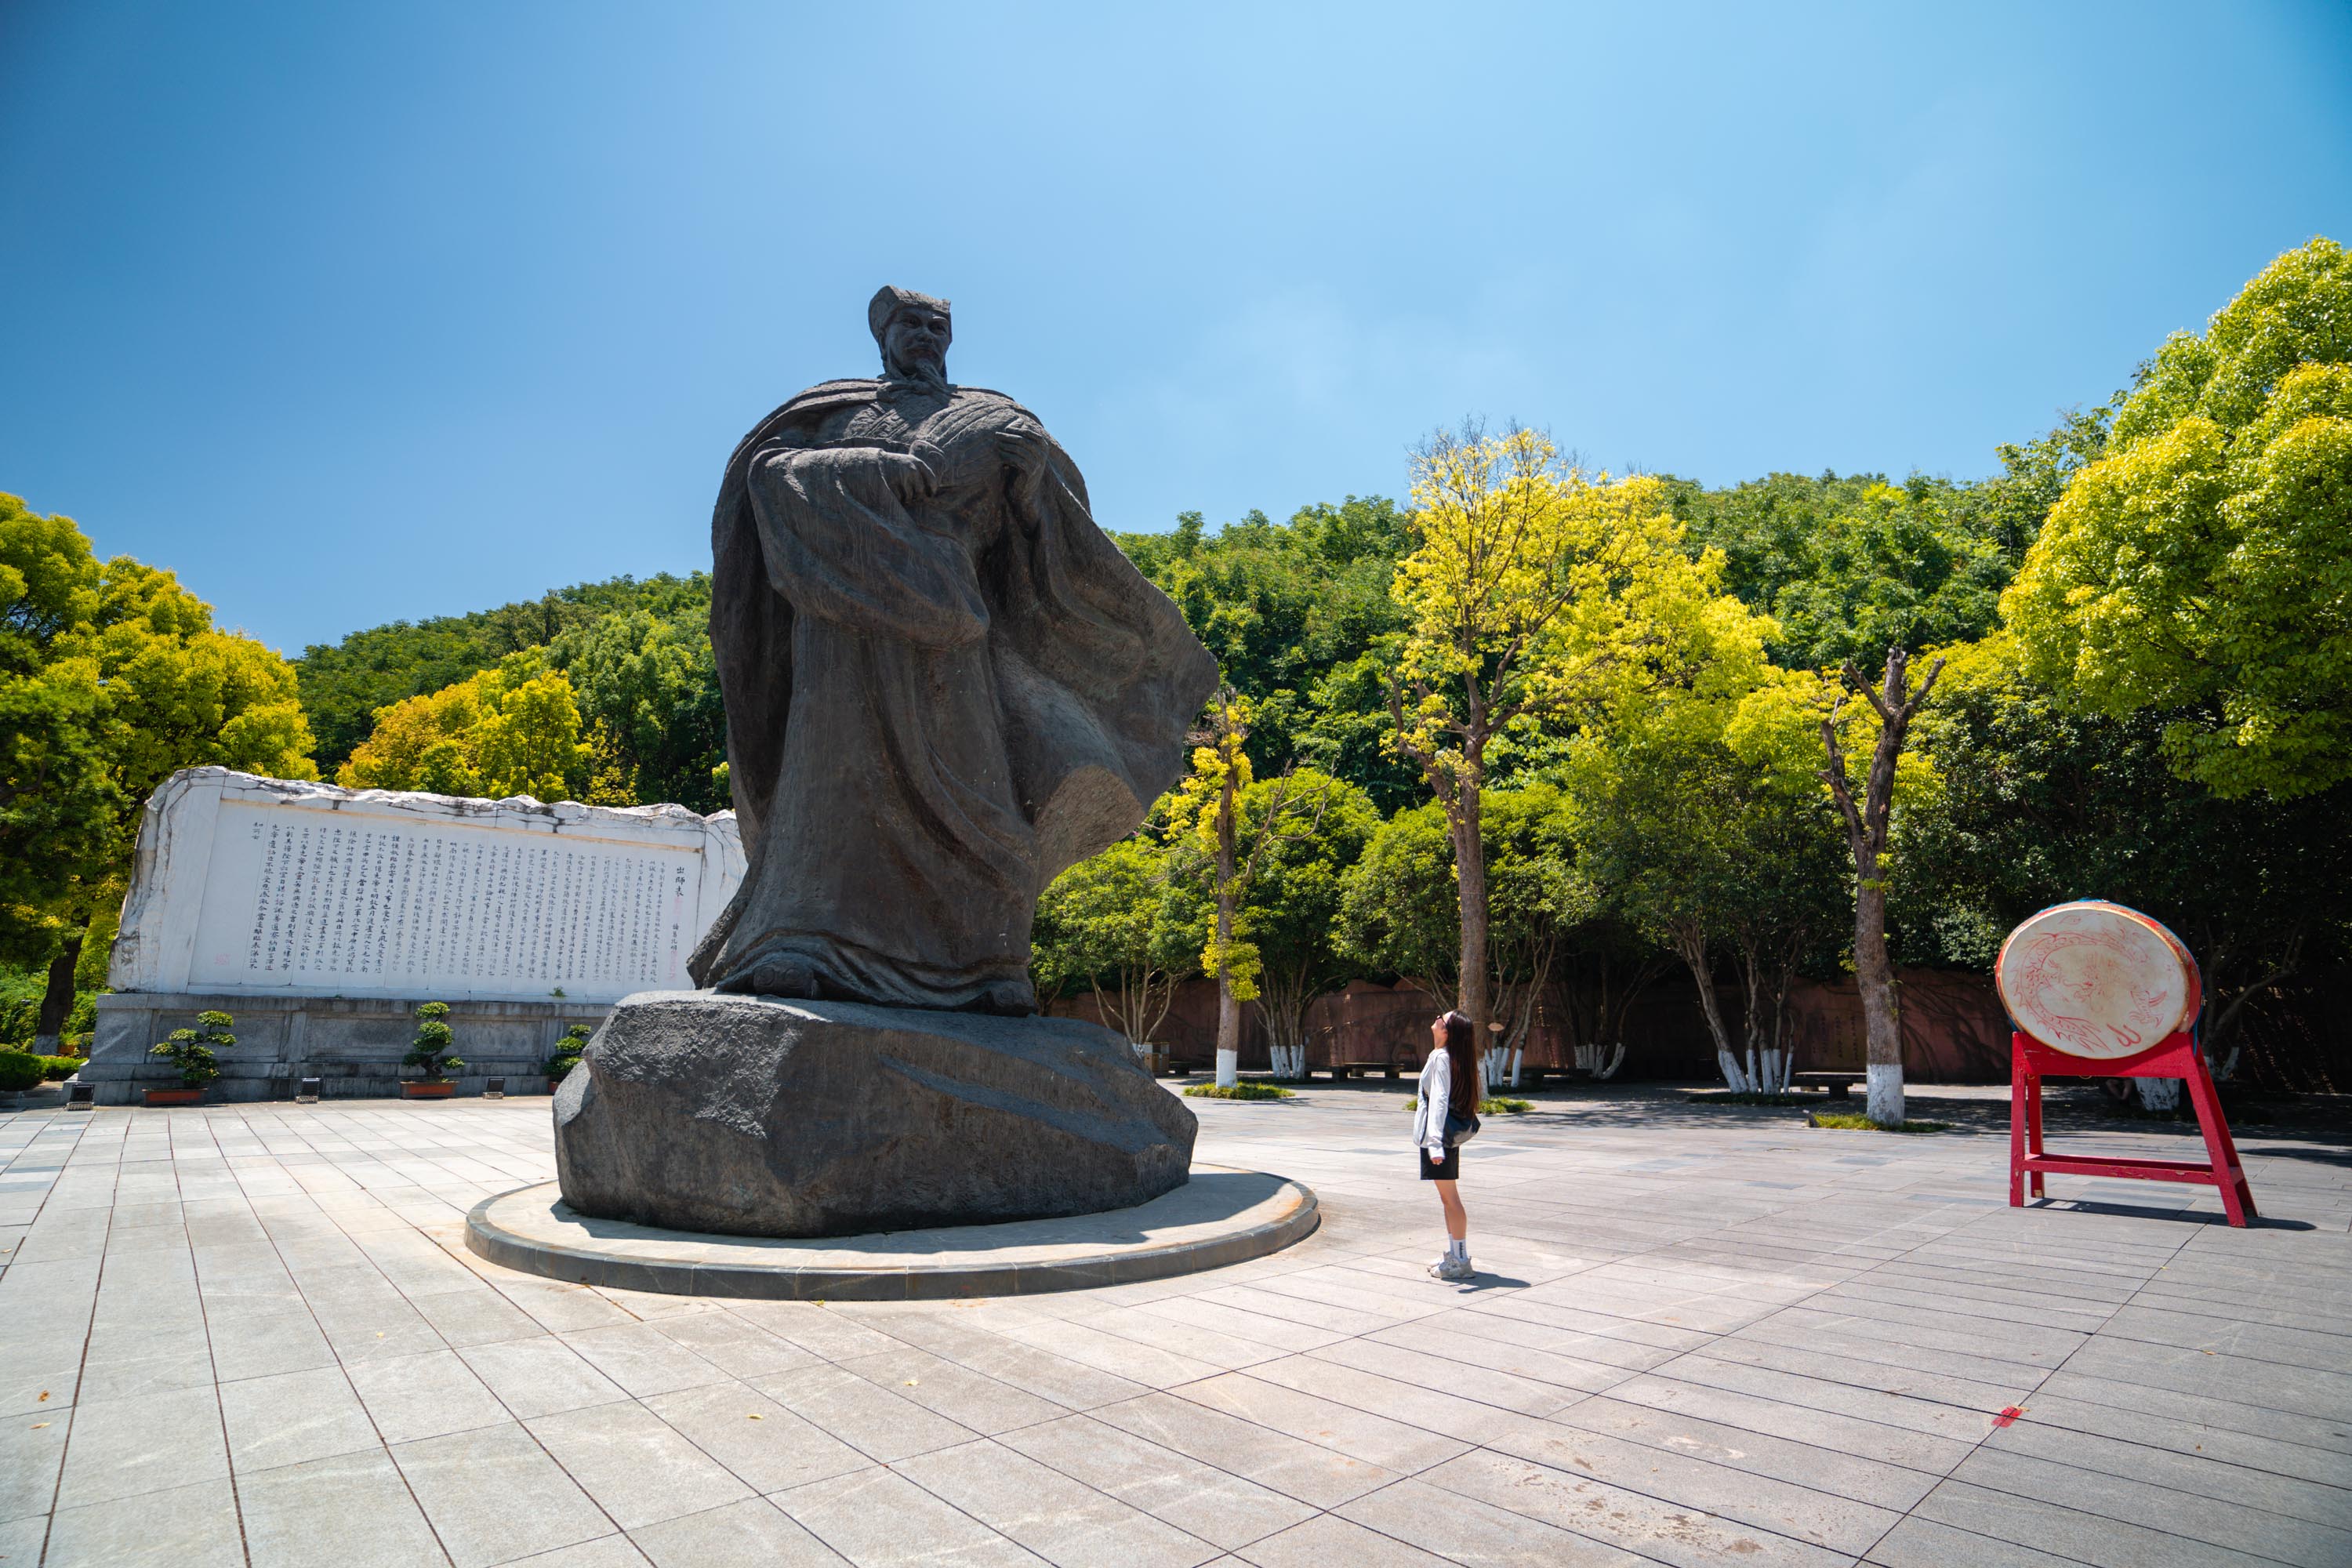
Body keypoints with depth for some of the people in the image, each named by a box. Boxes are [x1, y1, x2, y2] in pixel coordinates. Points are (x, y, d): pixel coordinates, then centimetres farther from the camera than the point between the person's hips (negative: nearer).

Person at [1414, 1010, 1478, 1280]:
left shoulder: (1440, 1058, -16)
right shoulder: (1452, 1057, 13)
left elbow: (1439, 1101, -24)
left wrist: (1435, 1141, -29)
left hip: (1439, 1137, -10)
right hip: (1449, 1136, 10)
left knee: (1449, 1198, -4)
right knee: (1447, 1198, 16)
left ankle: (1461, 1261, 2)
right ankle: (1454, 1256, 25)